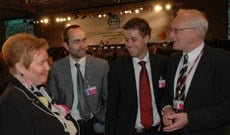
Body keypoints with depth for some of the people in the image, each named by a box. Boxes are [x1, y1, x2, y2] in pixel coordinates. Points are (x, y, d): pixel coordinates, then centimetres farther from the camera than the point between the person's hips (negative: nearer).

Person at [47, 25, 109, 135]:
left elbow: (109, 99, -2)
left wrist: (103, 121, -7)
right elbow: (53, 100, 1)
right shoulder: (56, 68, -7)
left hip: (93, 125, 0)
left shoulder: (102, 65, -9)